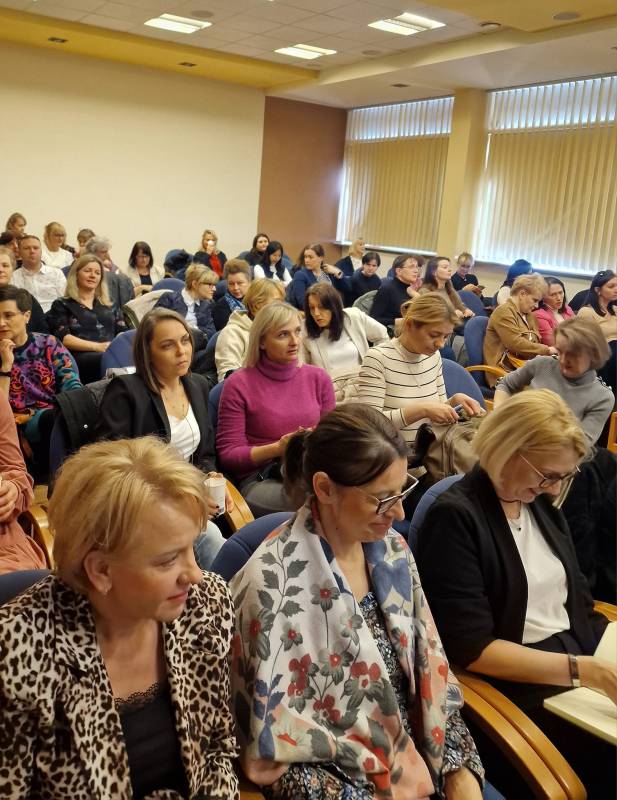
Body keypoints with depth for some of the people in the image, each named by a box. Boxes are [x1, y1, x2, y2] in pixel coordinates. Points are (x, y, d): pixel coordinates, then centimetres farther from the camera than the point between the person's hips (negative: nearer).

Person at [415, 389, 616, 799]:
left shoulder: (541, 503, 8)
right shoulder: (455, 517, -15)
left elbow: (578, 600, 12)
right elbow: (472, 649, -17)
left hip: (583, 654, 7)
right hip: (518, 682, -7)